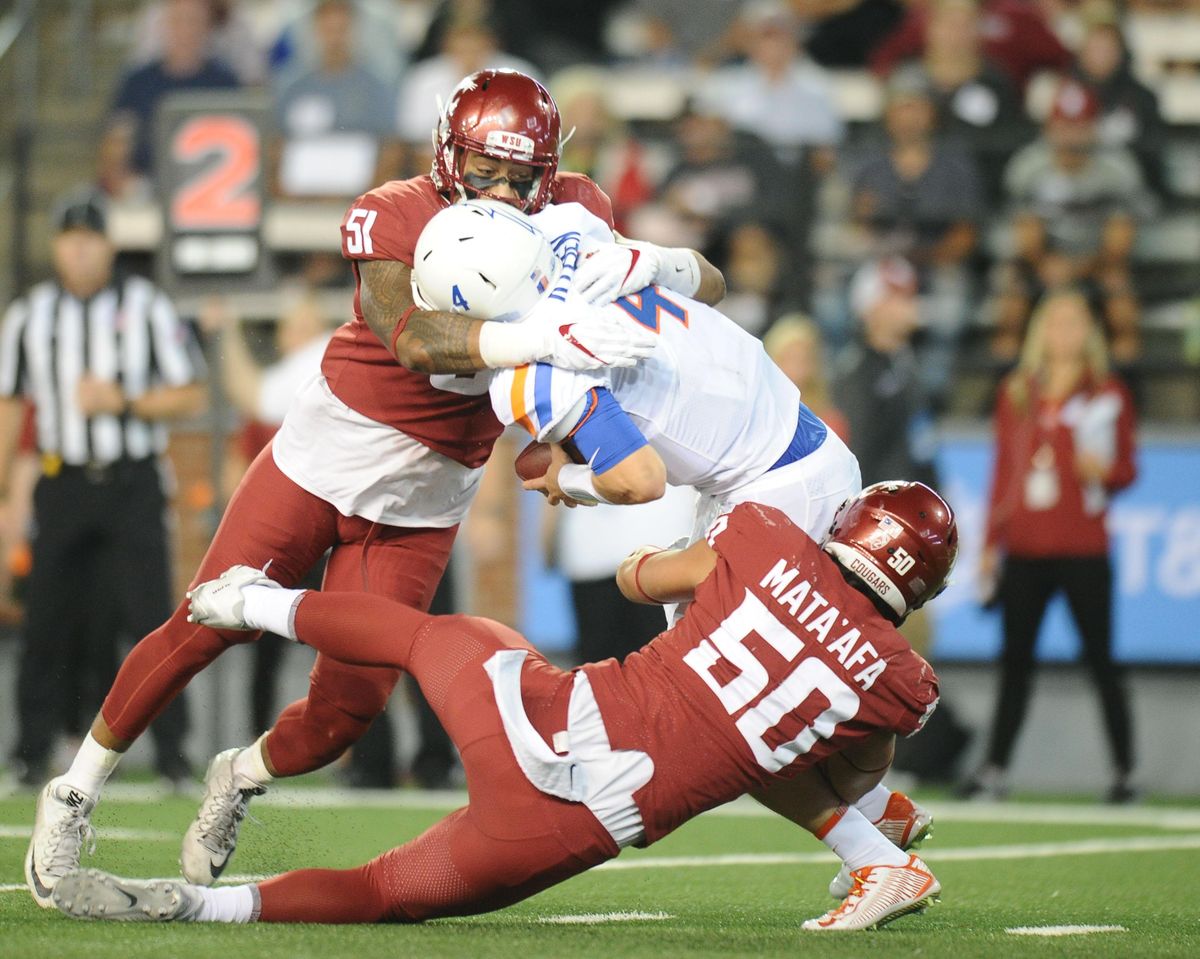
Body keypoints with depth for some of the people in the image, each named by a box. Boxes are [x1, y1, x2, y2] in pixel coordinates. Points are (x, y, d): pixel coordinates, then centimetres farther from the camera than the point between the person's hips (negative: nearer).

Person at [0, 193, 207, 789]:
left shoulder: (146, 308, 2)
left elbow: (192, 396, 1)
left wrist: (122, 402, -14)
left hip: (133, 487, -2)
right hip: (62, 487, 2)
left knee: (150, 617, -7)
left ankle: (170, 750, -3)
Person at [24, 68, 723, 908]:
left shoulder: (573, 216, -8)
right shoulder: (393, 219, -20)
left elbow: (710, 287, -1)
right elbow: (414, 340, -38)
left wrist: (662, 267, -26)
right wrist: (546, 337, -54)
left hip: (422, 507, 3)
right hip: (323, 459, -3)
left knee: (350, 704, 0)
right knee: (203, 631, -1)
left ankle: (242, 779, 32)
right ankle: (78, 793, 19)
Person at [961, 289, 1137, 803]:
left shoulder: (1108, 394, 3)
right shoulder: (1016, 394, 12)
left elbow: (1126, 470, 6)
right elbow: (1003, 472, 15)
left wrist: (1104, 471, -18)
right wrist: (991, 544, 12)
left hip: (1082, 551, -3)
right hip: (1024, 549, 3)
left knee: (1100, 657, -3)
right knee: (1015, 658, 4)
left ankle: (1124, 770, 3)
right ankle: (995, 767, 9)